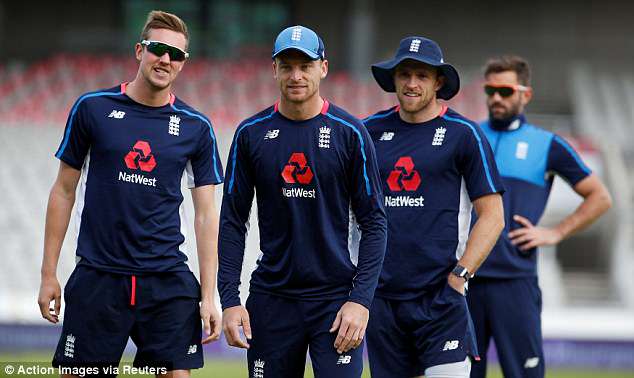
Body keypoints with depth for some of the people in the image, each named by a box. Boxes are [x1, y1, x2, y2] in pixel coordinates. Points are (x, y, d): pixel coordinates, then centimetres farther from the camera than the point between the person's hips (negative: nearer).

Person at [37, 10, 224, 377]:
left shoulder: (196, 127, 4)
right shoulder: (92, 108, 1)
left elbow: (206, 214, 5)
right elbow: (64, 191, 7)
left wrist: (209, 296, -2)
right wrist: (49, 274, 2)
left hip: (169, 279, 1)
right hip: (97, 276, -1)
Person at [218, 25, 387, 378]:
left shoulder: (350, 133, -2)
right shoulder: (251, 134, 4)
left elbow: (373, 222, -2)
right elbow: (233, 221, 6)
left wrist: (361, 299, -11)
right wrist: (230, 299, -3)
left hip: (336, 298, -2)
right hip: (271, 298, 2)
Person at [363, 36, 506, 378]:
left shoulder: (463, 134, 0)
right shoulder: (371, 130, 10)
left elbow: (492, 216, -1)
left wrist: (459, 275, -10)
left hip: (440, 296, -4)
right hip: (382, 295, 4)